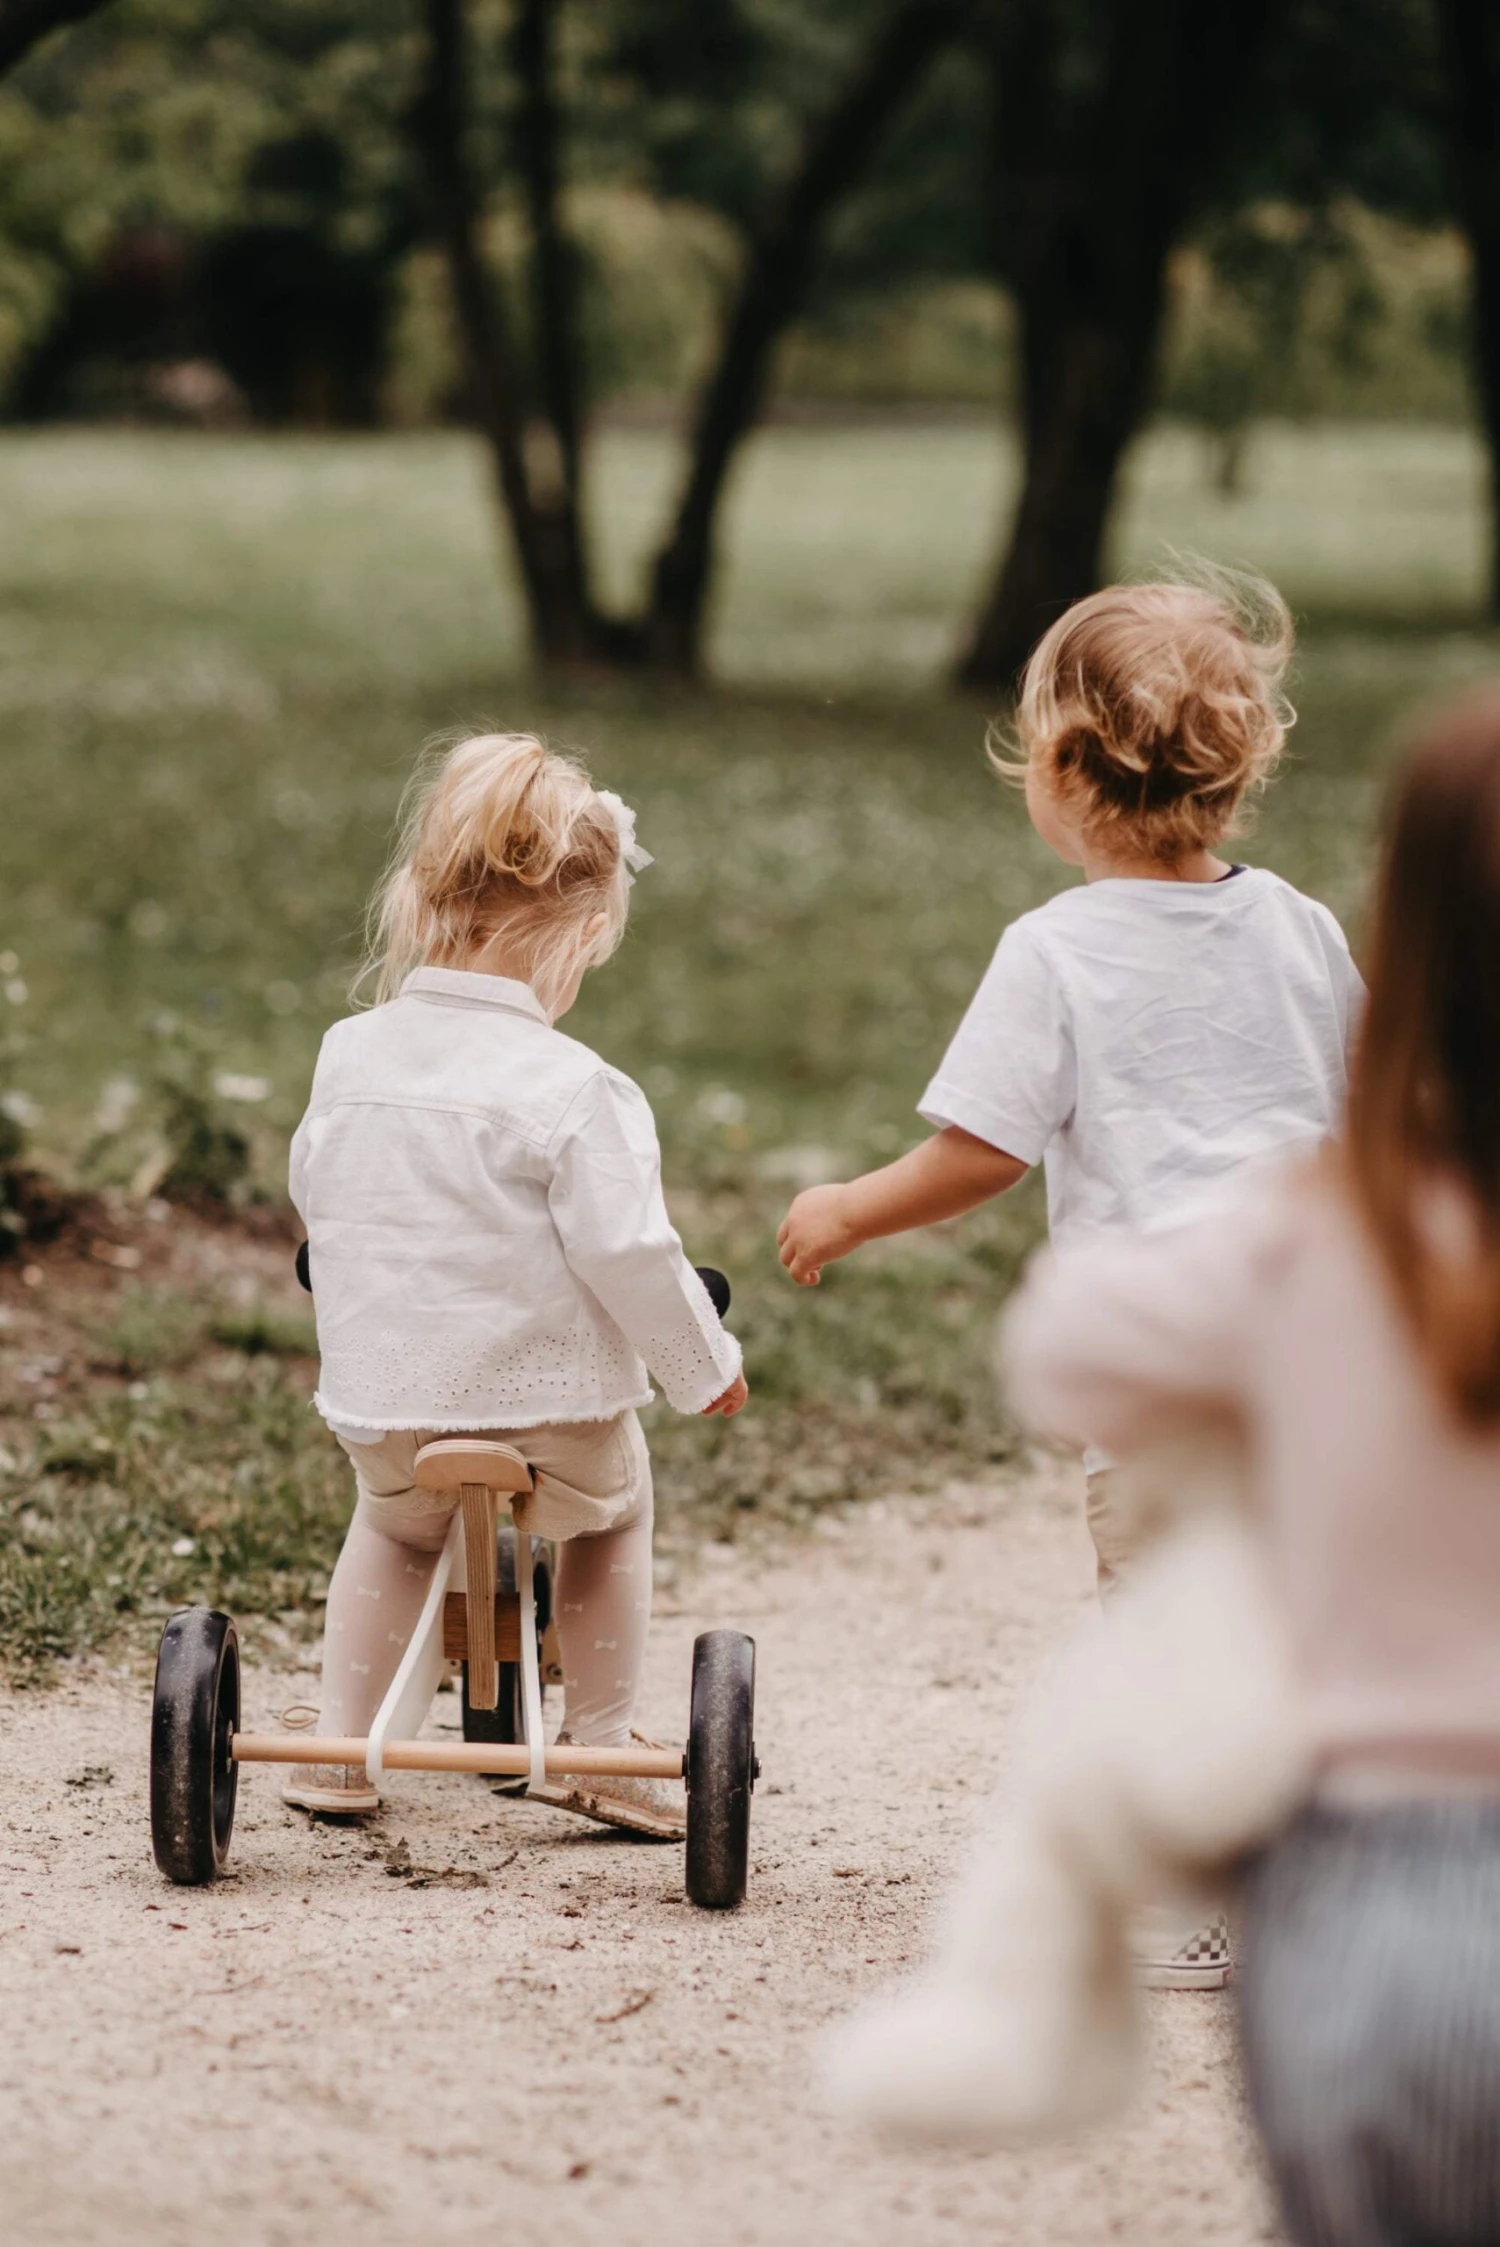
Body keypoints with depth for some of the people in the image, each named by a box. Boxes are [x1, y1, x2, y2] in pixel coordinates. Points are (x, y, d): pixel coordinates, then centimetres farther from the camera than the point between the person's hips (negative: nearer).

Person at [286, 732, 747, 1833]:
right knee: (612, 1520, 29)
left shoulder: (349, 1054, -2)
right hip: (553, 1410, -3)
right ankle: (605, 1751, 27)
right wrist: (708, 1367, -3)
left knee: (391, 1529, 35)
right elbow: (629, 1255, -19)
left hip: (383, 1405, 4)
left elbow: (314, 1192, 14)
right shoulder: (576, 1091, -19)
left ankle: (344, 1748, 30)